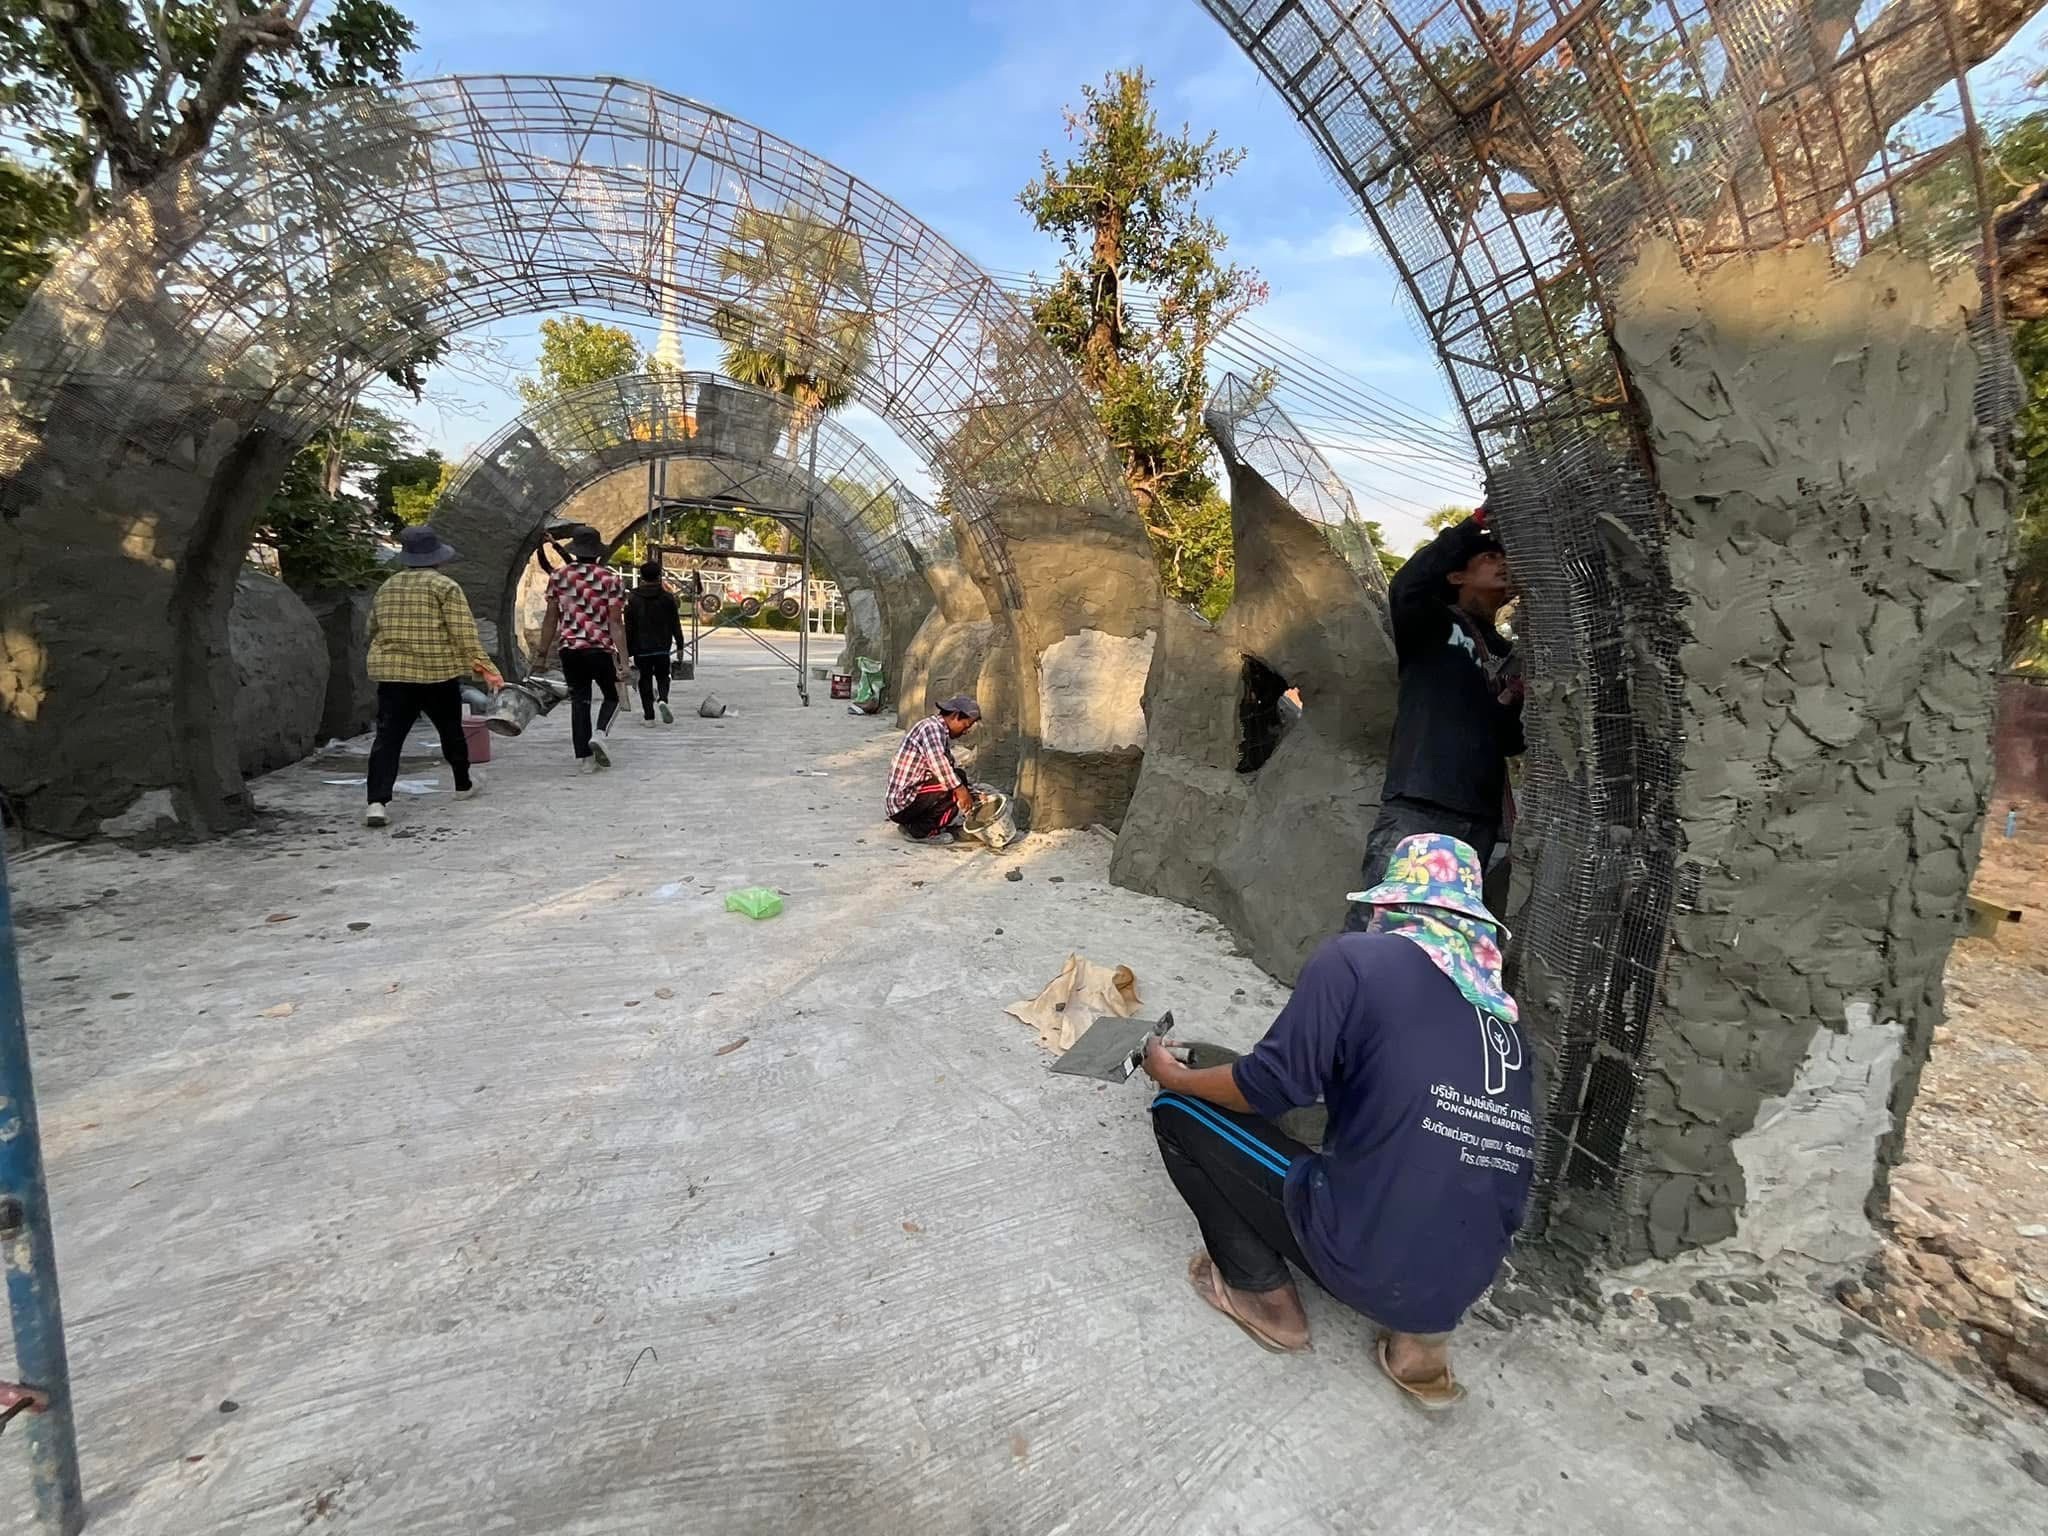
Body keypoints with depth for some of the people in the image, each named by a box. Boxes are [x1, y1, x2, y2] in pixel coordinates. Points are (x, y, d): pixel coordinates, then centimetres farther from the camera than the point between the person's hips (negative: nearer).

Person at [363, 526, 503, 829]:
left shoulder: (386, 587, 12)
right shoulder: (444, 587, -5)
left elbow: (373, 630, 22)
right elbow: (464, 633, -13)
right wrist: (483, 666, -12)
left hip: (392, 674, 3)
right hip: (437, 673, -3)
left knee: (388, 737, -1)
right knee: (451, 730, 15)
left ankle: (377, 801, -13)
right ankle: (463, 785, 31)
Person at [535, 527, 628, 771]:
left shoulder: (558, 577, 5)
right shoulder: (610, 579, -4)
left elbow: (550, 619, 5)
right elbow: (615, 623, -9)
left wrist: (543, 653, 13)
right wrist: (623, 660, -10)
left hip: (569, 648, 3)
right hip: (601, 649, -3)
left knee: (579, 701, 10)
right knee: (612, 697, 16)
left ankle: (584, 758, 8)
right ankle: (599, 735, -10)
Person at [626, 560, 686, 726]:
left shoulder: (633, 599, -1)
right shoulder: (667, 597, -1)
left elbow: (629, 627, 0)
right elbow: (675, 624, 1)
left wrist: (628, 650, 5)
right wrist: (679, 643, 9)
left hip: (641, 647, 0)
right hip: (662, 646, 0)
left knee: (645, 679, 8)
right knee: (662, 676, 13)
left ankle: (648, 715, 6)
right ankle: (663, 700, -18)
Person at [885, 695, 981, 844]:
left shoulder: (941, 731, 15)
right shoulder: (931, 726, -15)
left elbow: (951, 766, 16)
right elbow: (938, 762, -30)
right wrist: (960, 789, -27)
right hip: (903, 803, -10)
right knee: (956, 788, -18)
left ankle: (914, 824, 10)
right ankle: (920, 831, -9)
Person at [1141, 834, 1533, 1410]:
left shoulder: (1356, 958, -12)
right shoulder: (1501, 1010, 6)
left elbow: (1268, 1088, -9)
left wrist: (1172, 1074, 8)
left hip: (1363, 1257, -6)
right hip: (1466, 1276, 6)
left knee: (1178, 1112, 5)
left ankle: (1264, 1295, 10)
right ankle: (1419, 1330, 18)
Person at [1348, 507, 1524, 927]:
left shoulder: (1510, 658, 23)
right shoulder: (1434, 624, 9)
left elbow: (1511, 741, 20)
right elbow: (1405, 588, -15)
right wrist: (1476, 523, -10)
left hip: (1480, 818, 6)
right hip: (1417, 807, -6)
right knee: (1372, 923, -14)